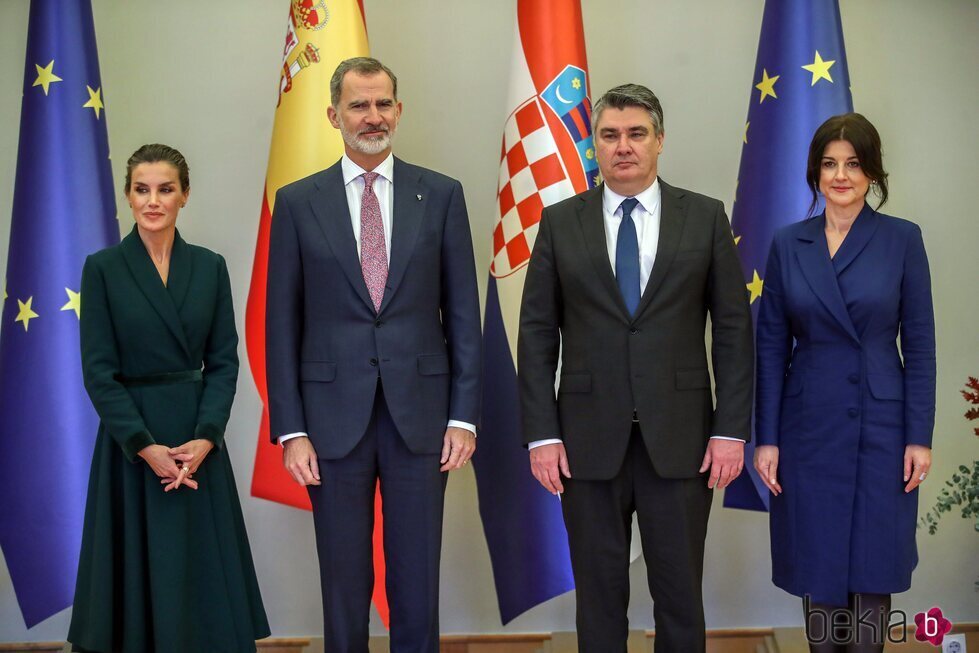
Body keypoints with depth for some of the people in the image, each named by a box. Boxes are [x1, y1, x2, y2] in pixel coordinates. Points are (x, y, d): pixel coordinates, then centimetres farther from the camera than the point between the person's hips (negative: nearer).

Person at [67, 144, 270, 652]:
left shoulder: (209, 267, 5)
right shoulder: (104, 268, -3)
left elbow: (224, 361, 3)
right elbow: (98, 370, -7)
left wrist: (205, 437, -11)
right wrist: (145, 446, -15)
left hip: (199, 439, 2)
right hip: (130, 440, -2)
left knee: (205, 577, 5)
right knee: (138, 573, 4)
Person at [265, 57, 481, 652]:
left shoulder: (441, 195, 4)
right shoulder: (298, 202, 3)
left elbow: (463, 313, 4)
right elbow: (282, 324, 3)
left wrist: (464, 415, -2)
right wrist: (291, 430, -2)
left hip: (421, 413, 0)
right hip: (335, 417, 0)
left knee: (417, 581, 8)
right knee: (344, 584, 10)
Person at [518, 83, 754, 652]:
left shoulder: (706, 218, 3)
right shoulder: (561, 222, 4)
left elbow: (734, 328, 2)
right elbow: (537, 333, 3)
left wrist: (733, 430, -4)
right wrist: (541, 434, -4)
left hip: (680, 437, 0)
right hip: (589, 437, 1)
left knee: (680, 593, 8)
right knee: (599, 593, 10)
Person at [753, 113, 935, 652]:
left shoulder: (902, 239, -2)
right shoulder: (788, 244, 2)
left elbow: (919, 344, -2)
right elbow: (772, 346, 3)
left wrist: (919, 436, -6)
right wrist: (766, 438, -1)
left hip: (881, 425, -1)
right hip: (809, 426, 1)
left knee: (872, 565, 6)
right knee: (817, 564, 9)